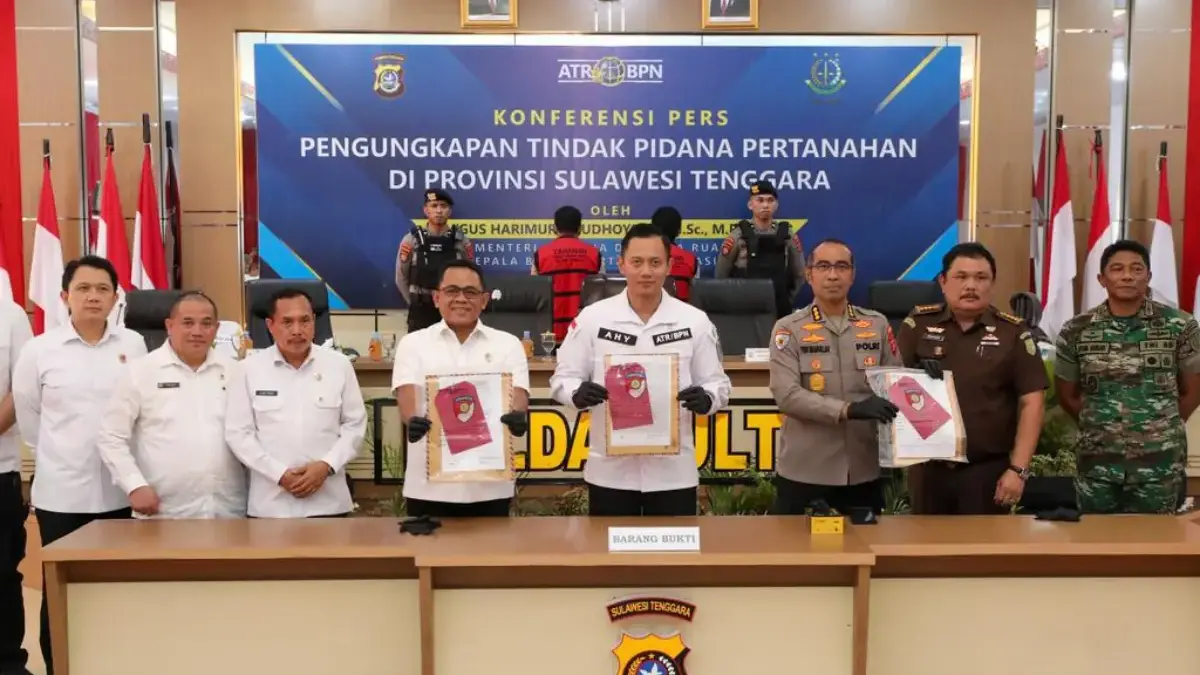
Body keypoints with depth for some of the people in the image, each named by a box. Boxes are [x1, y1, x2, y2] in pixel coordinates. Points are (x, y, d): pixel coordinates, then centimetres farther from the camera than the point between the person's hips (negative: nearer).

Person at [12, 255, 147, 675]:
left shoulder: (134, 345, 0)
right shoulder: (39, 349, -2)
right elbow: (26, 413, 8)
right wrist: (57, 453, 13)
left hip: (120, 491, 1)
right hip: (61, 491, -1)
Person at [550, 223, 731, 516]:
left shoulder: (695, 321, 1)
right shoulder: (592, 318, -1)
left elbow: (716, 382, 5)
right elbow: (563, 377, 2)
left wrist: (706, 398, -18)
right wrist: (578, 392, -21)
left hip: (673, 470, 0)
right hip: (610, 470, 0)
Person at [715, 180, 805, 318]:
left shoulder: (788, 236, 3)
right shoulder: (737, 236, -4)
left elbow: (799, 275, 9)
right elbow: (721, 275, 1)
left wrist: (786, 299, 8)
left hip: (779, 310, 2)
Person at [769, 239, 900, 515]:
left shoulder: (878, 325, 6)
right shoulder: (789, 329, -3)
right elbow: (787, 395, -13)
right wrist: (849, 409, -23)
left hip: (865, 470, 3)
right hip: (803, 471, -3)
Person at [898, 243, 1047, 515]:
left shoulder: (1013, 332, 0)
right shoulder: (918, 324, 2)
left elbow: (1032, 402, -1)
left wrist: (1019, 469, -7)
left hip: (988, 468, -1)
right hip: (928, 466, 1)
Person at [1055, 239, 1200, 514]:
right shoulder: (1075, 332, -2)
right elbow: (1067, 395, 9)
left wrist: (1162, 428, 9)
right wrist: (1099, 427, 10)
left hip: (1160, 463, -1)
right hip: (1097, 462, 1)